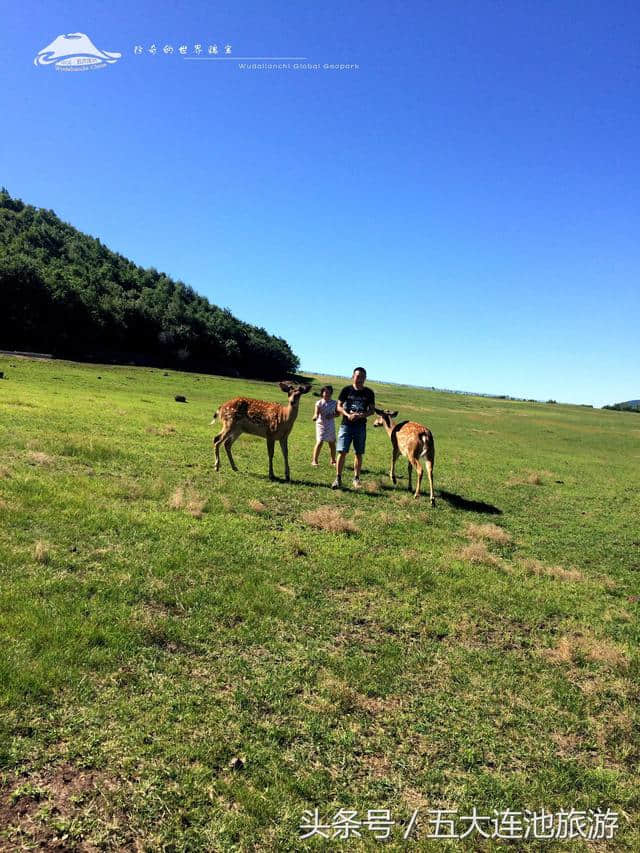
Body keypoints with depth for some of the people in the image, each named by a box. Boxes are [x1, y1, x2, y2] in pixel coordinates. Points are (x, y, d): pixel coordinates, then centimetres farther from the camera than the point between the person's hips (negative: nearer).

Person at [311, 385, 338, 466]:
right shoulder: (319, 403, -6)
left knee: (332, 443, 10)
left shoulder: (334, 403, 3)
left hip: (331, 425, 4)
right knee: (319, 442, -13)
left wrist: (333, 415, -10)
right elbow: (316, 413, -16)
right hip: (321, 424, -3)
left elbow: (338, 413, 11)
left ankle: (333, 460, 25)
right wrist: (315, 417, -39)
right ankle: (314, 460, -6)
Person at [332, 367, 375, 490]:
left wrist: (363, 415, -14)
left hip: (361, 426, 2)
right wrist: (348, 415, -17)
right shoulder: (346, 390, 1)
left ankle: (356, 479, 17)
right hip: (346, 425, -1)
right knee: (342, 452, -7)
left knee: (359, 454, 6)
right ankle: (338, 478, -2)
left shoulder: (369, 393, 4)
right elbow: (339, 407, 1)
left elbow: (372, 409, 6)